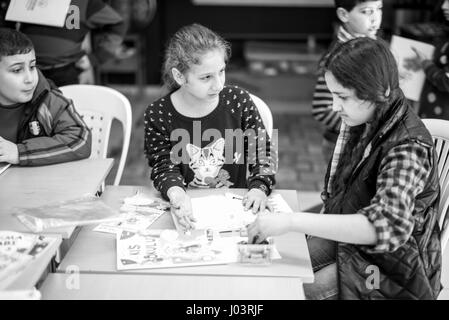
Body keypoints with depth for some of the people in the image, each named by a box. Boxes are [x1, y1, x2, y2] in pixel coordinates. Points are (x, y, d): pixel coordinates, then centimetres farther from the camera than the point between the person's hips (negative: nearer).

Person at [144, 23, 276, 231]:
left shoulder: (238, 100, -4)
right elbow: (164, 166, -7)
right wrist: (177, 195, -30)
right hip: (189, 213, 0)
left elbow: (262, 150, 3)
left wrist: (259, 188, -15)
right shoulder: (157, 115, -8)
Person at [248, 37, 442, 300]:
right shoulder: (361, 123, -3)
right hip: (346, 238, 7)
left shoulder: (408, 149, -26)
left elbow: (387, 227, -41)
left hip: (390, 272, -7)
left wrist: (292, 221, -44)